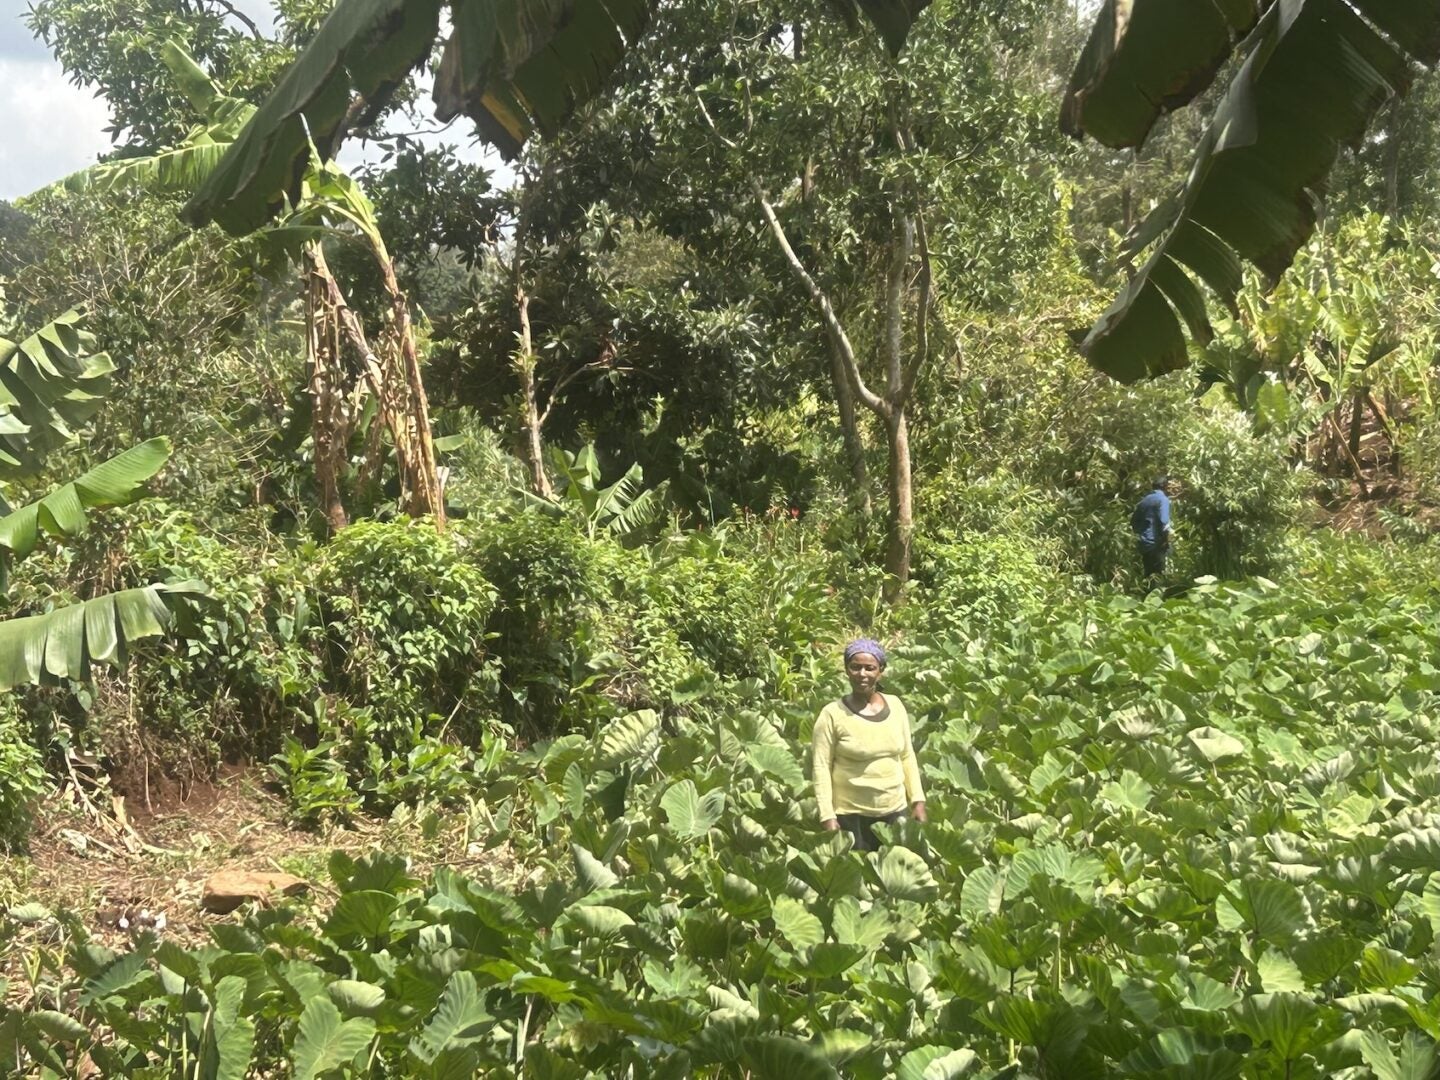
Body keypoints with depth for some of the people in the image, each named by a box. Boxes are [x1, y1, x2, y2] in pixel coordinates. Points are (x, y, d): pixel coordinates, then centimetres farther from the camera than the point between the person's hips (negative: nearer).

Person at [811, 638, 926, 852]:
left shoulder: (894, 705, 4)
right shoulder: (832, 714, -9)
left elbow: (907, 756, 11)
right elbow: (821, 768, -9)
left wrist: (918, 800, 7)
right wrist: (827, 816, -14)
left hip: (895, 810, 4)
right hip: (851, 815, -4)